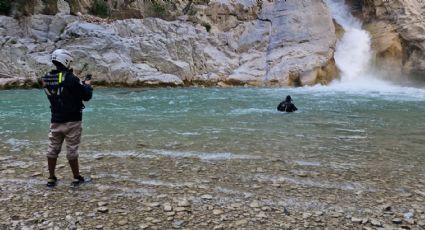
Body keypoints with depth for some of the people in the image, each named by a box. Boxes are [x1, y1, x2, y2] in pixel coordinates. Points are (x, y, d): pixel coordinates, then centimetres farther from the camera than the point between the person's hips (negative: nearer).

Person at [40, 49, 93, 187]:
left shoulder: (46, 79, 2)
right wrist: (87, 85, 10)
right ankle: (77, 178, 14)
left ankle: (51, 179, 21)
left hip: (55, 121, 5)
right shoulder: (71, 78, -17)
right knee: (72, 151, 3)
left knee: (52, 150, 12)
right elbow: (87, 96, -11)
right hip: (72, 121, -5)